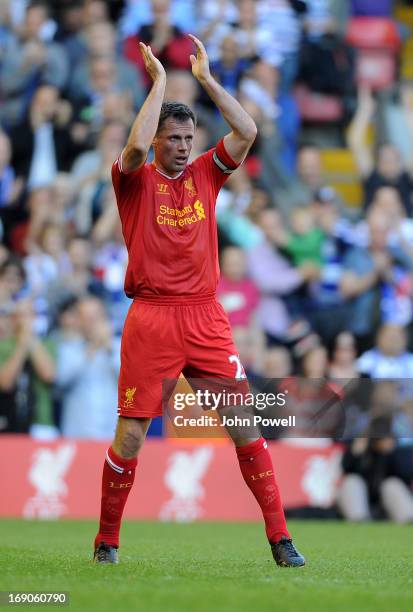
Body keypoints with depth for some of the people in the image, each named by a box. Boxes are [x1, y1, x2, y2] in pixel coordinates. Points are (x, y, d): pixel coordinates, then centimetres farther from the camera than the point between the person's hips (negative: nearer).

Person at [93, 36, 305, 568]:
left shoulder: (205, 174, 12)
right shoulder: (136, 180, 2)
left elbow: (247, 132, 0)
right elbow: (136, 147, -20)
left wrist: (205, 77, 1)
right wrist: (159, 80, -11)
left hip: (206, 319, 3)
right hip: (151, 319, -3)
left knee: (245, 425, -2)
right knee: (130, 436, -2)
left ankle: (279, 537, 2)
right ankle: (106, 541, 12)